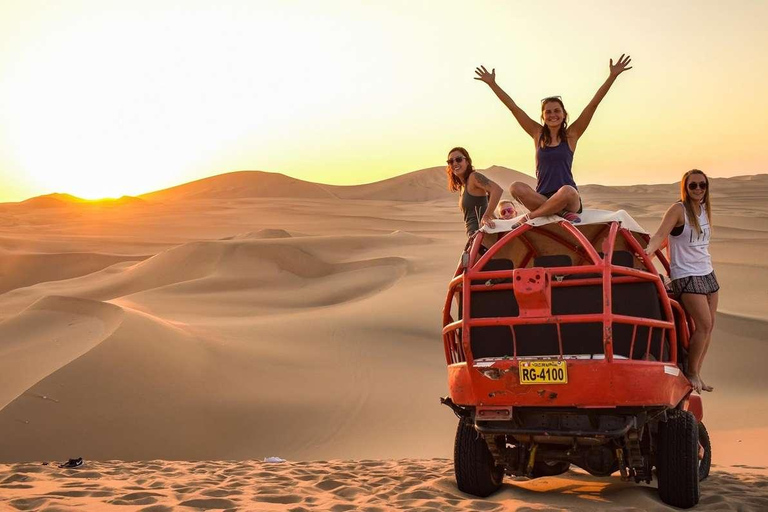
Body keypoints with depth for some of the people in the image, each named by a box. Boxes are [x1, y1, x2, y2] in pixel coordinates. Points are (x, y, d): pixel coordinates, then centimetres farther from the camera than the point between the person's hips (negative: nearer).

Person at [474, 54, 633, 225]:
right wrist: (492, 83, 7)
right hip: (541, 198, 2)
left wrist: (612, 76, -6)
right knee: (516, 187, -26)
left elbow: (594, 103, 0)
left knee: (567, 191, -38)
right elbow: (513, 107, 9)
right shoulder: (538, 134, 11)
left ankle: (531, 215, -16)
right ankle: (561, 213, -25)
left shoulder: (571, 135, 6)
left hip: (570, 200, -2)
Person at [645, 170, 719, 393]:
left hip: (707, 272, 7)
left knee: (709, 325, 5)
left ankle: (696, 373, 15)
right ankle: (691, 373, 3)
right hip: (686, 275, -7)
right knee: (704, 324, -12)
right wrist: (650, 249, -43)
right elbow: (661, 234, -25)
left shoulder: (706, 210, 10)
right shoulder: (678, 210, -11)